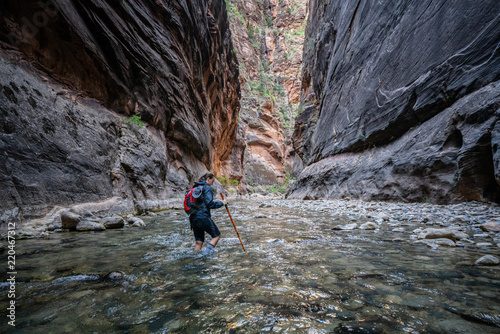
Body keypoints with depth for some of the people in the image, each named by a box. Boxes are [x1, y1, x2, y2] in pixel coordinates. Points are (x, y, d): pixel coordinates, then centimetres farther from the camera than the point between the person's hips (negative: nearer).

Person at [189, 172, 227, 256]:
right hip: (203, 217, -8)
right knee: (217, 235, 8)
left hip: (193, 218, 8)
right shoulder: (207, 188, -8)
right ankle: (207, 252, -3)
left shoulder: (195, 187, 17)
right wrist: (221, 203, -4)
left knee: (199, 241, 16)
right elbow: (210, 203, -17)